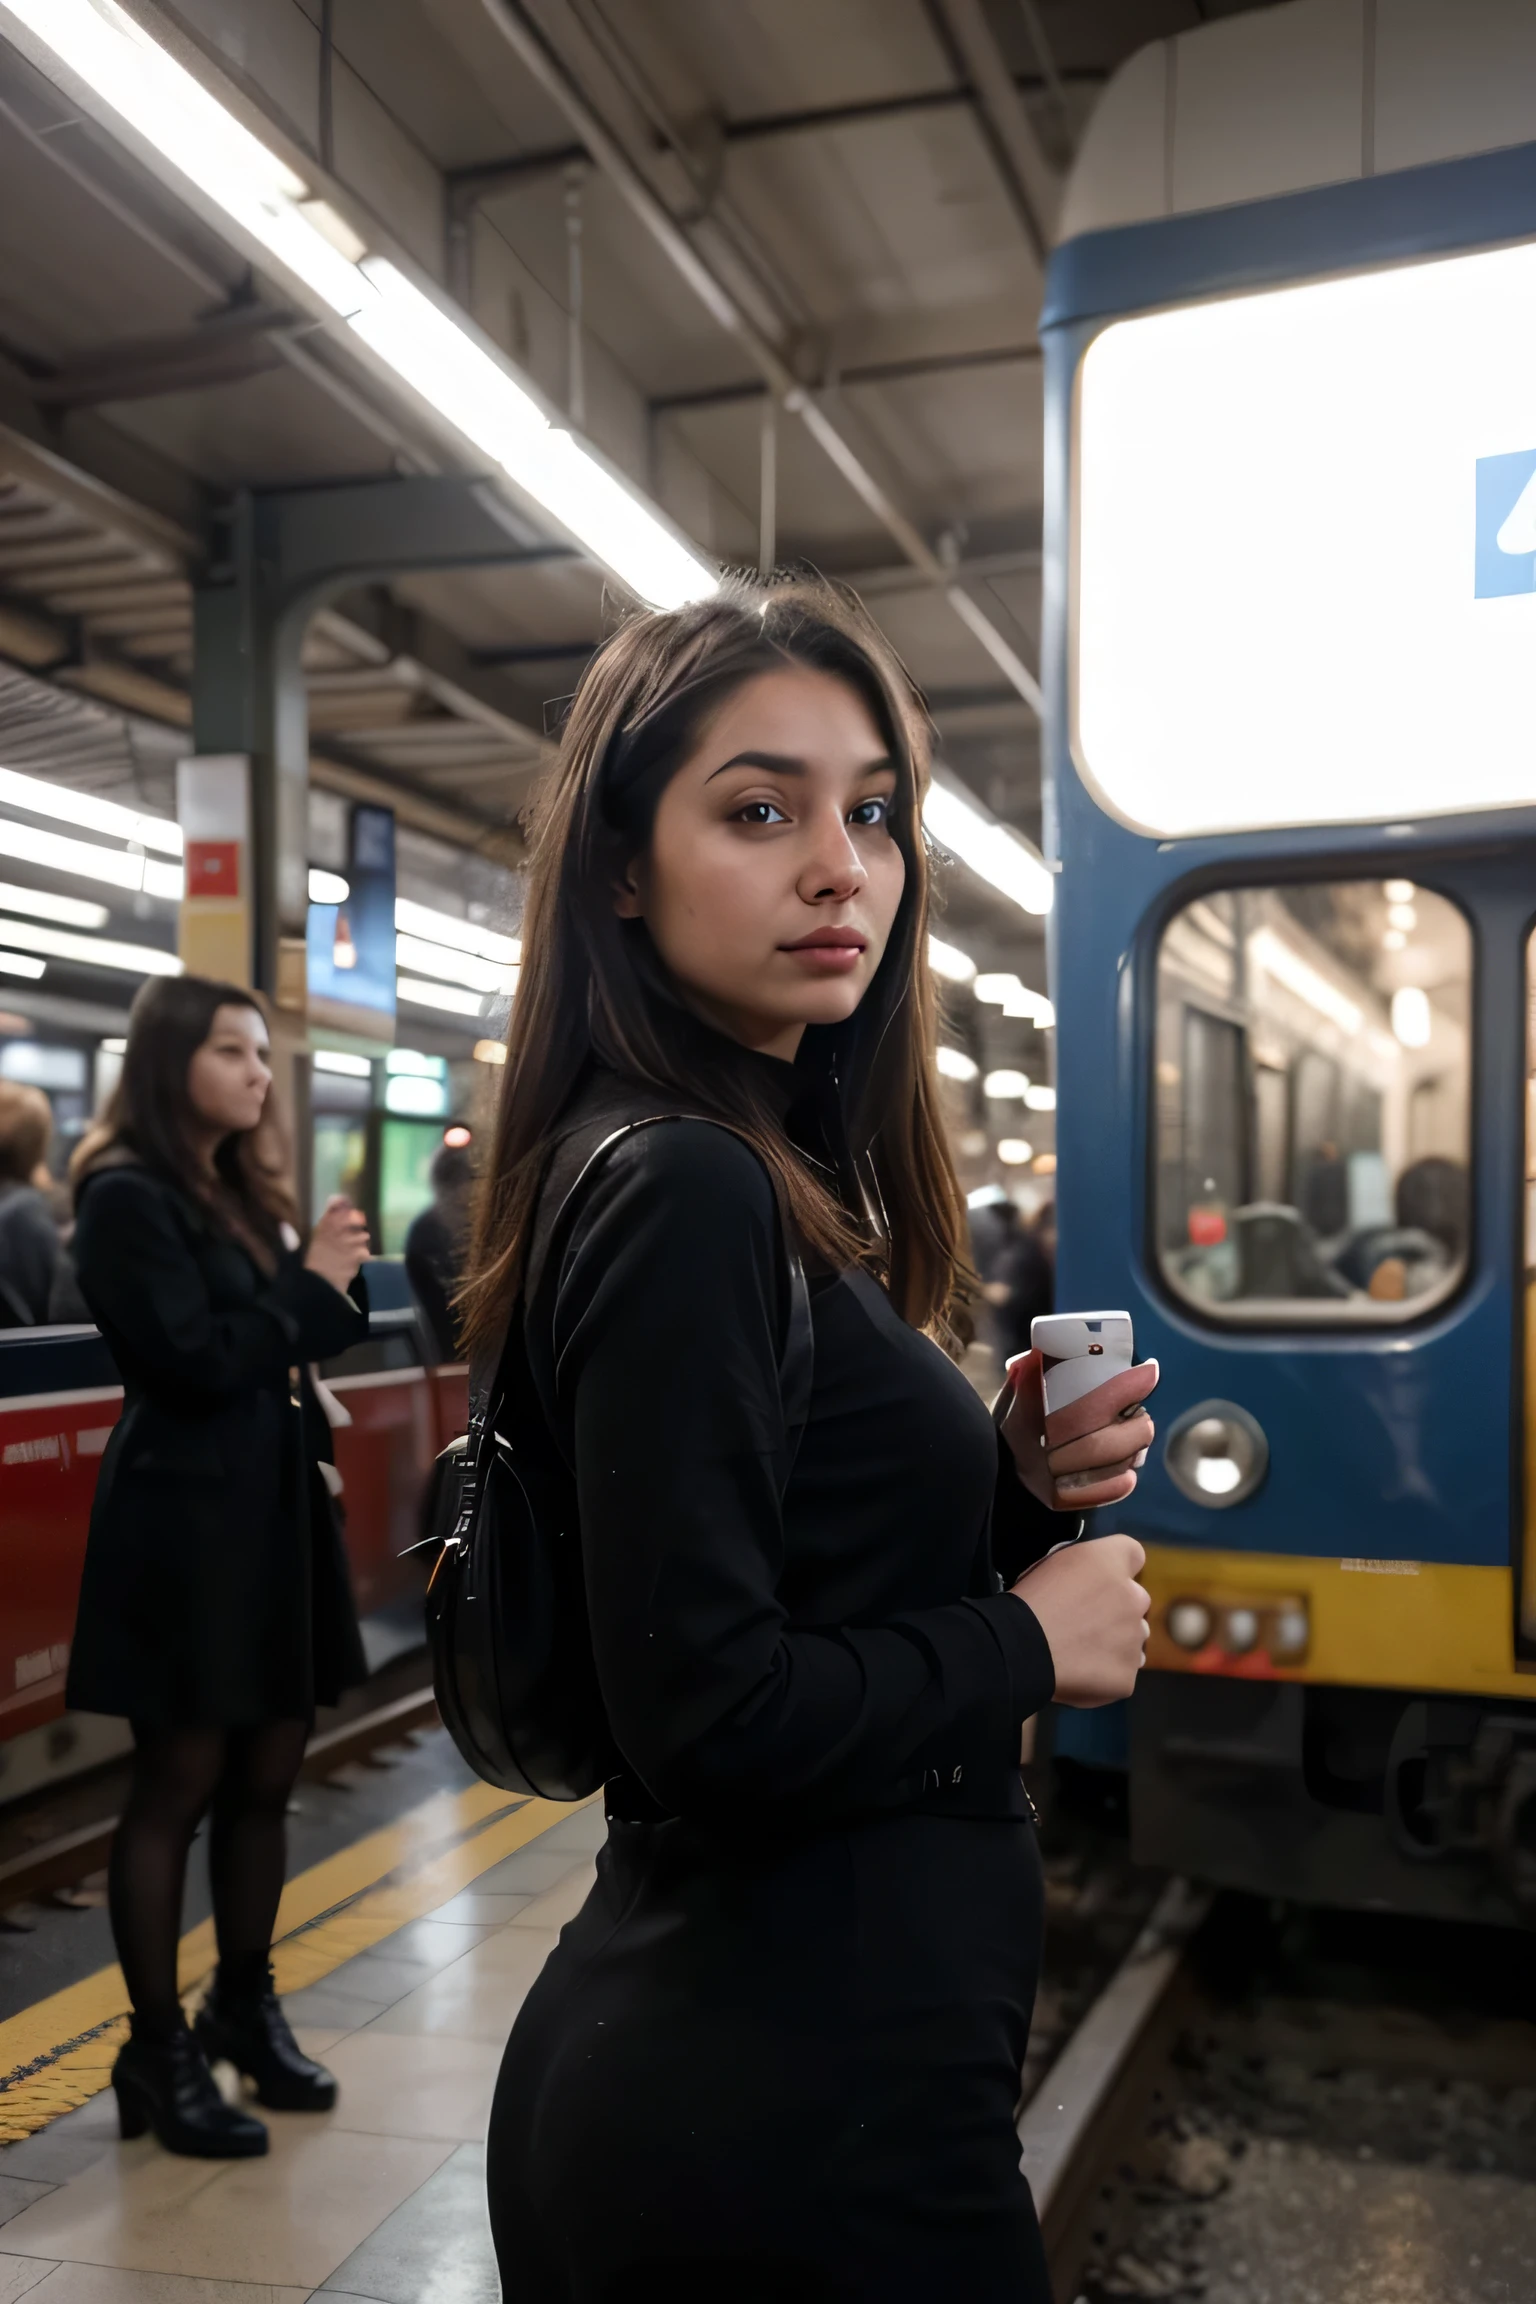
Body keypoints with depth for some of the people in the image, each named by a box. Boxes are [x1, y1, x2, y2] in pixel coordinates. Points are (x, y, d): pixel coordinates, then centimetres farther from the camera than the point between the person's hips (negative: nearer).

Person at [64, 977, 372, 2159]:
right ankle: (157, 2051, 15)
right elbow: (194, 1361, -20)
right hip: (185, 1520, -8)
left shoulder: (245, 1192, 14)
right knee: (178, 1786, 2)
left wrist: (337, 1277, -3)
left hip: (272, 1508, 8)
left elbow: (308, 1343, 15)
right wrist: (306, 1283, -11)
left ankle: (244, 2006, 30)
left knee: (267, 1774, 14)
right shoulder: (129, 1198, -12)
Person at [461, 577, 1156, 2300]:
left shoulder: (767, 1179, 8)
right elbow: (706, 1716, -25)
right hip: (803, 2098, -9)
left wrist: (1010, 1486, -3)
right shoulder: (685, 1193, -21)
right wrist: (1024, 1648, -12)